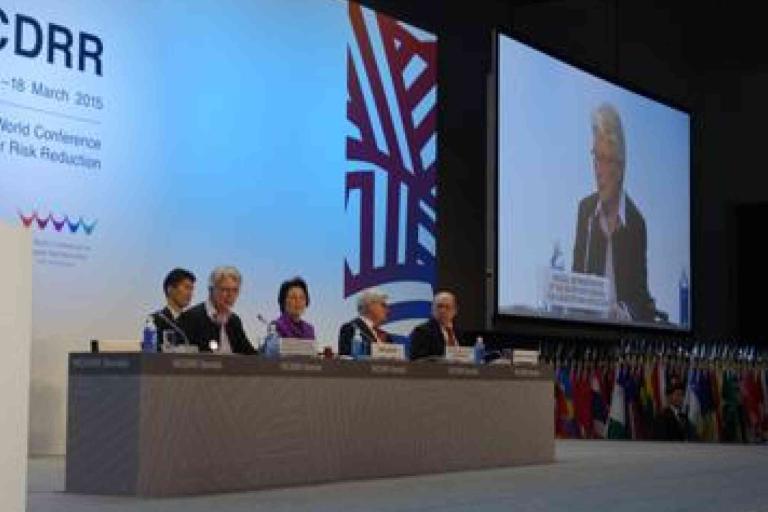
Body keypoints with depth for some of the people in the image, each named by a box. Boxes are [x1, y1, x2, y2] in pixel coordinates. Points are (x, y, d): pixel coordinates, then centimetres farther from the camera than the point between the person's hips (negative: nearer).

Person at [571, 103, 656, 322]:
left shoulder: (636, 221, -5)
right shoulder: (586, 209, 7)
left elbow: (640, 294, -3)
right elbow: (576, 274, 8)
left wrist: (625, 313, -22)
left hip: (621, 325, -1)